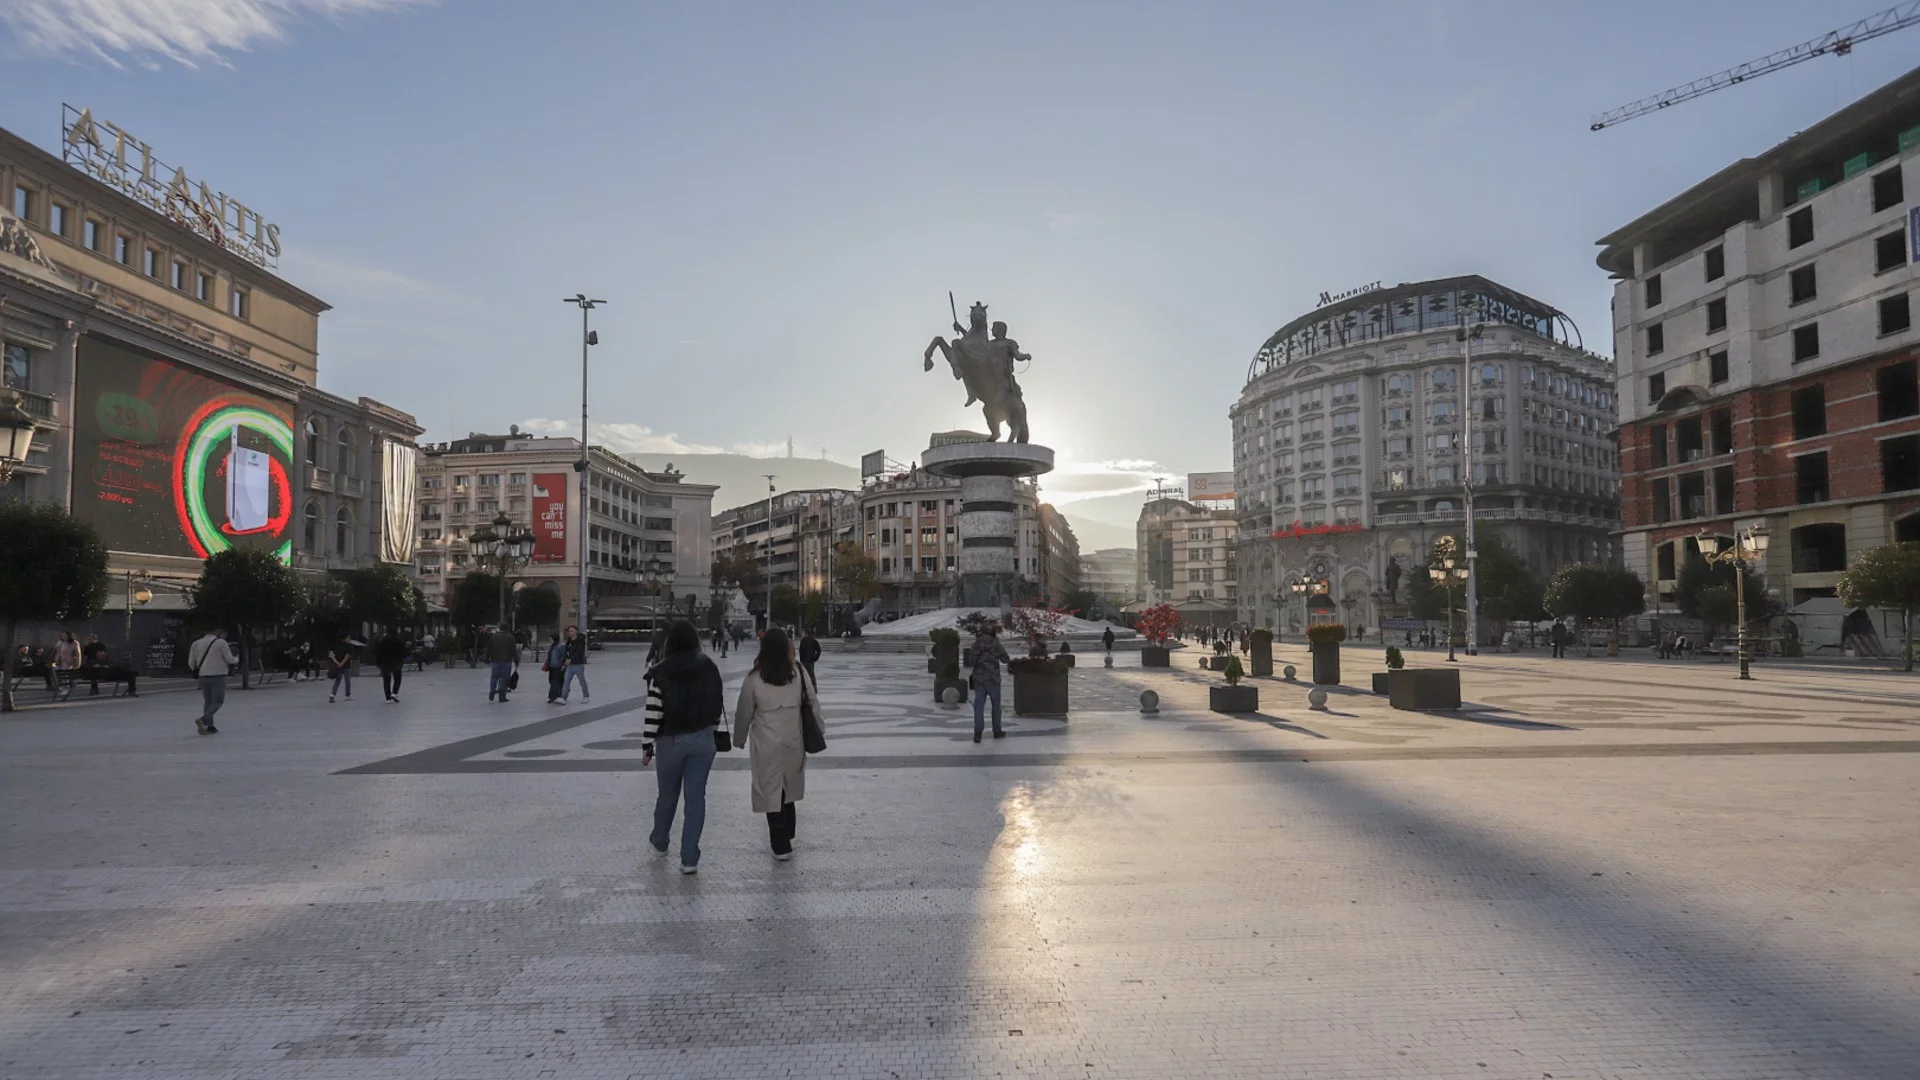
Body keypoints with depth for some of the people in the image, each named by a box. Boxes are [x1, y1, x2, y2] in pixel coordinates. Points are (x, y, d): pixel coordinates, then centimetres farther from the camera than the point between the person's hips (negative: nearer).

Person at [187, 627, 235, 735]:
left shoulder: (196, 644, 9)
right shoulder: (221, 643, -6)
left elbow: (191, 663, 10)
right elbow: (230, 660, -4)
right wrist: (230, 651, 17)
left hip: (203, 676, 5)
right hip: (218, 676, -5)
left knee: (208, 702, 14)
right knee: (218, 701, 0)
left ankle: (210, 726, 11)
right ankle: (203, 720, -21)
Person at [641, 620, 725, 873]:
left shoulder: (661, 673, -11)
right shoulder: (709, 667, -3)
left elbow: (653, 713, -12)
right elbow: (718, 702, 3)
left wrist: (646, 746, -3)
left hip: (670, 741, -1)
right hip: (703, 739, 1)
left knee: (667, 794, 19)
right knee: (696, 797, 5)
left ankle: (659, 842, 41)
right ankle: (689, 859, 6)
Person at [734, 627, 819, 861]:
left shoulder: (754, 678, -13)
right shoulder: (800, 672, -9)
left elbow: (744, 712, -4)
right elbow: (813, 702, -2)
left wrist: (739, 739, 12)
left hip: (766, 743, -3)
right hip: (793, 740, 3)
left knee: (771, 790, 7)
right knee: (788, 786, 23)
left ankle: (781, 846, 11)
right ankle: (787, 832, 39)